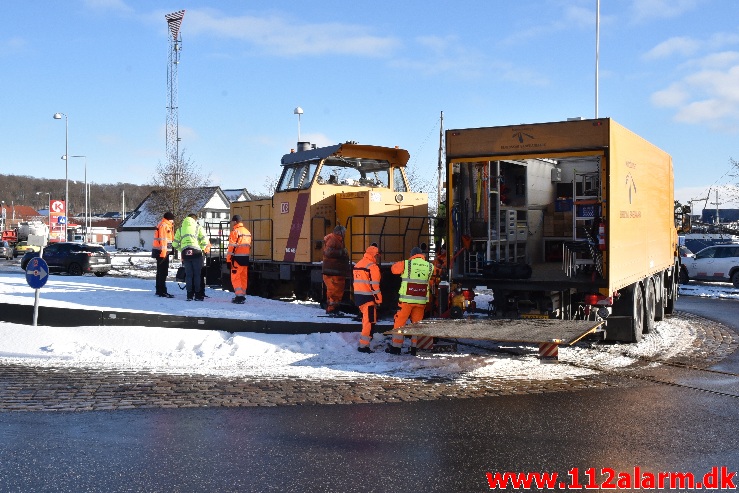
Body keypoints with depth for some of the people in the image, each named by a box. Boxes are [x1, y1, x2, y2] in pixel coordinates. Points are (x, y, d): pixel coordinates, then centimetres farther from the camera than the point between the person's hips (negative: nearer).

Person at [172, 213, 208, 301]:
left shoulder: (181, 228, 18)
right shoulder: (198, 227, 8)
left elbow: (175, 244, 13)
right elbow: (204, 241, -3)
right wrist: (201, 248, 13)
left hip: (185, 253, 3)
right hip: (196, 252, -3)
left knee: (188, 275, 9)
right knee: (197, 274, 4)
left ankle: (189, 295, 8)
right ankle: (198, 295, 4)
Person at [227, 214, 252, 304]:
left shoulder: (235, 232, -11)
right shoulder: (247, 232, 14)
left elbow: (231, 247, -14)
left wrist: (228, 260, -11)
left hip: (237, 259, -8)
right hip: (246, 258, 8)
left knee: (235, 277, -4)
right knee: (244, 277, 13)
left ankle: (239, 296, -13)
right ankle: (242, 295, 20)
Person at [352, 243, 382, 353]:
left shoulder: (358, 264, 15)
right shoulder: (372, 266, -12)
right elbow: (374, 285, -16)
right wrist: (378, 300, -10)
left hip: (358, 295, 9)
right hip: (368, 297, -9)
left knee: (366, 319, 22)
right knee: (370, 321, -5)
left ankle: (364, 340, 31)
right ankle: (363, 345, -8)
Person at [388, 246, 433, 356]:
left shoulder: (406, 264, -7)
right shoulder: (429, 267, 2)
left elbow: (394, 268, 9)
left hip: (406, 299, -3)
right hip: (421, 300, 3)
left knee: (399, 322, 6)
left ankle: (396, 347, 8)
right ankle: (414, 347, 14)